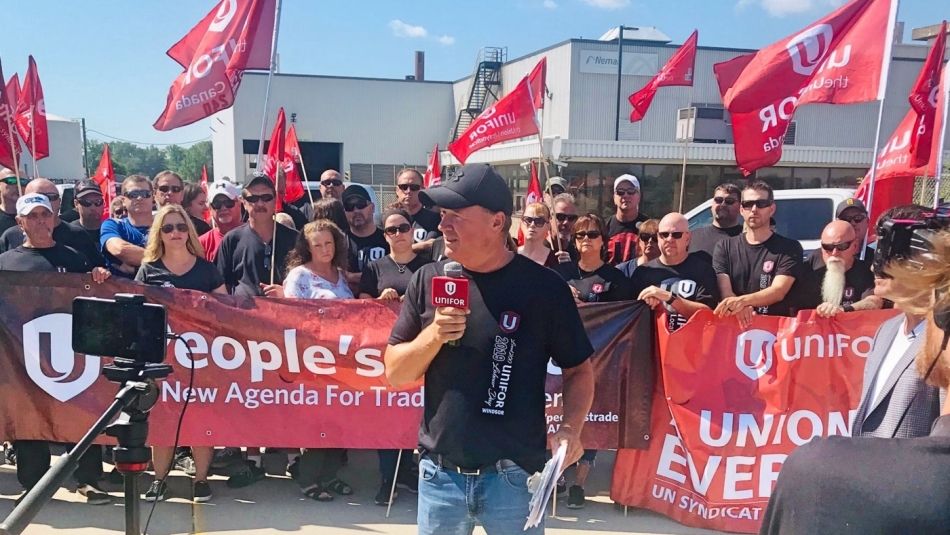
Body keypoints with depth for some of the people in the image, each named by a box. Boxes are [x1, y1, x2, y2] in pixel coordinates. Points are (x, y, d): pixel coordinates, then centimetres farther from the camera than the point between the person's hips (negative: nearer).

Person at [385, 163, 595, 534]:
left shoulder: (544, 287, -8)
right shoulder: (428, 281, -1)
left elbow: (578, 370, 1)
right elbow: (395, 374, 1)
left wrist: (571, 427, -16)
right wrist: (433, 335, -16)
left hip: (515, 475, -2)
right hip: (439, 474, 3)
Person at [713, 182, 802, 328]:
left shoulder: (790, 248, 5)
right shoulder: (724, 247, 11)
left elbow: (778, 291, -8)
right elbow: (725, 291, -1)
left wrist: (741, 301, -25)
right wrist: (741, 309, -22)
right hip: (732, 324, 2)